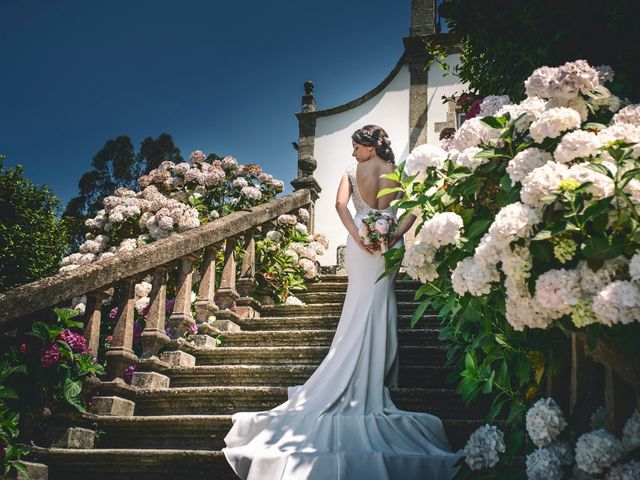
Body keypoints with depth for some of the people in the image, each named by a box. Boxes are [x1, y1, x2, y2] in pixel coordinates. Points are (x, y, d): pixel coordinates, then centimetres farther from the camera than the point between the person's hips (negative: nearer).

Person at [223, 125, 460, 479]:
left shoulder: (352, 172, 2)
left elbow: (340, 203, -12)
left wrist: (356, 234, -16)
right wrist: (394, 236, -12)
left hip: (362, 242, 0)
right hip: (387, 242, 0)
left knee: (361, 308, 10)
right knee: (380, 308, 7)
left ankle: (353, 381, 12)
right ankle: (373, 379, 10)